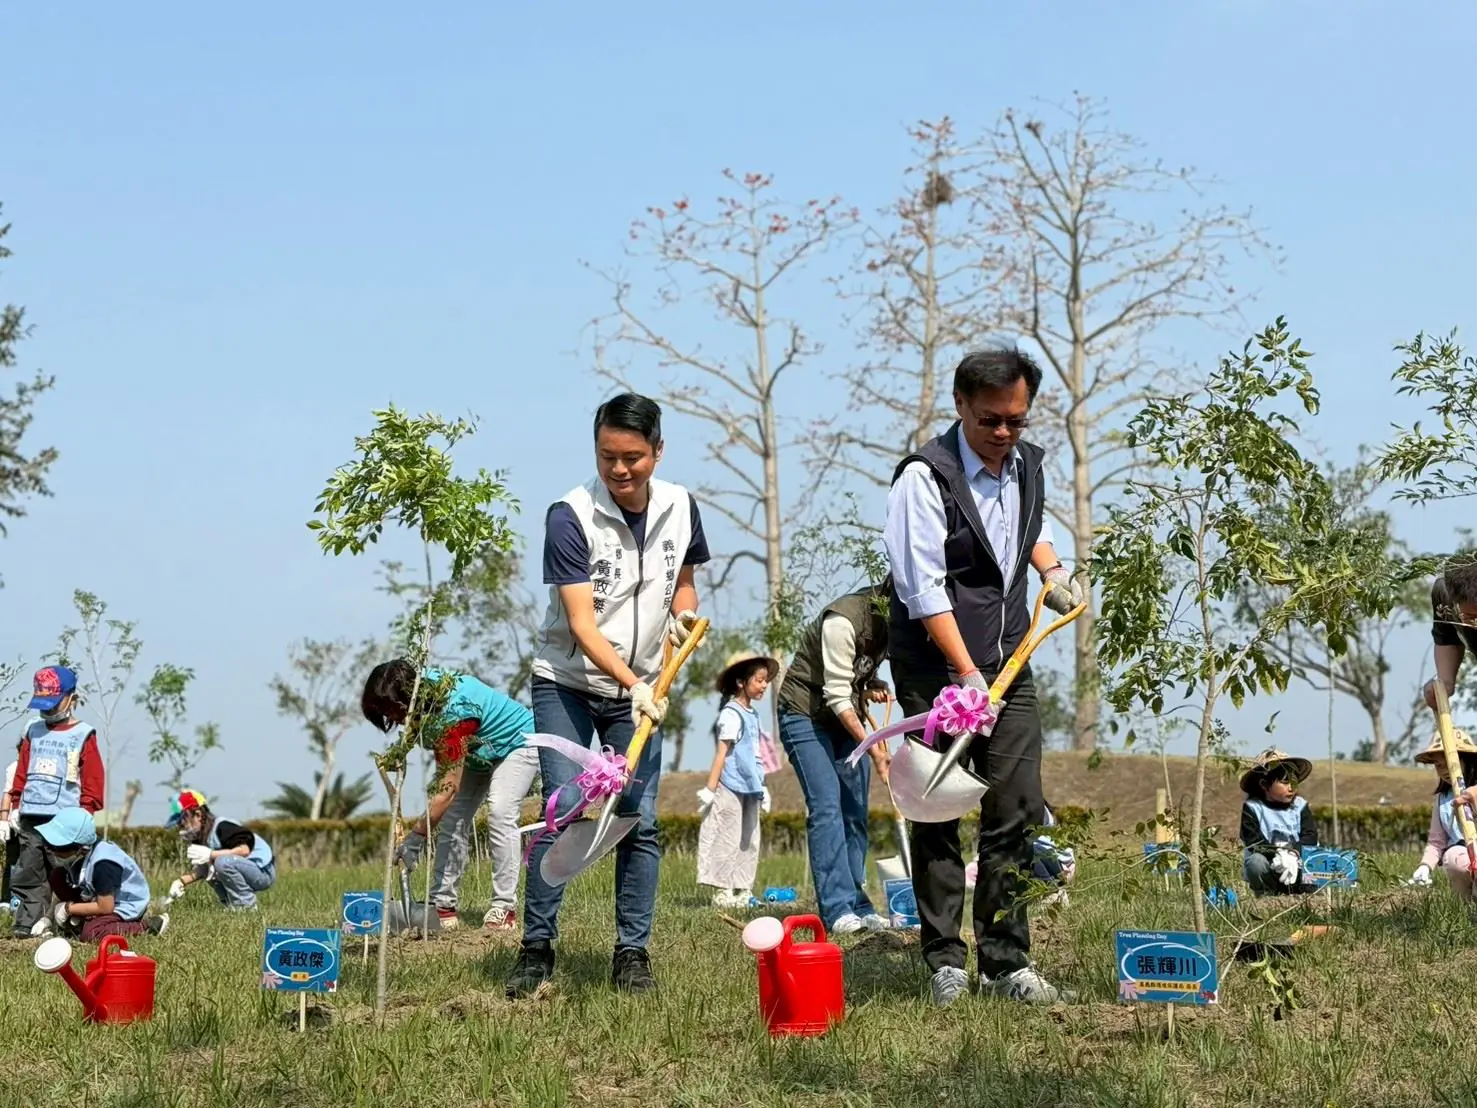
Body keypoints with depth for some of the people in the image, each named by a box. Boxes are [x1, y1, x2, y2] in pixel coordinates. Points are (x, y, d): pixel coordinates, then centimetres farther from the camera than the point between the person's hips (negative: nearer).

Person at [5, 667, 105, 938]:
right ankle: (27, 925, 4)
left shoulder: (83, 735, 1)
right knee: (26, 877, 2)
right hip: (30, 819, 5)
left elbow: (92, 781, -2)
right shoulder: (33, 732, 16)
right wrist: (15, 807, 12)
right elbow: (21, 773, 19)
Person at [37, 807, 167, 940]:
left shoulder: (103, 865, -33)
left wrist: (68, 908, -19)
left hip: (126, 905, -8)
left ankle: (146, 927, -15)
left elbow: (105, 908, -28)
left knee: (90, 934, -34)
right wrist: (47, 919, -6)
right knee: (57, 877, -7)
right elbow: (63, 890, 6)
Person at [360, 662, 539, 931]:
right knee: (453, 818, -3)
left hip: (520, 742, -9)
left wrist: (415, 838, -40)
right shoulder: (425, 684, -19)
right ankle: (443, 906, -3)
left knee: (500, 812, -26)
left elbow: (448, 789, -41)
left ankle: (504, 907, -24)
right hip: (481, 750, 9)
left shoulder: (453, 713, -41)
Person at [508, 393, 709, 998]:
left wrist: (684, 613, -5)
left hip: (641, 688, 4)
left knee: (639, 819, -1)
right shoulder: (570, 517, -18)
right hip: (567, 683, -4)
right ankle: (536, 948, -4)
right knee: (563, 811, -13)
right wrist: (631, 682, -34)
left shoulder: (680, 507, -3)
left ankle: (632, 953, 7)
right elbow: (581, 623, -23)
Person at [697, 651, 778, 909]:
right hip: (731, 788, -9)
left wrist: (761, 788, 21)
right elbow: (721, 753, -15)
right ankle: (723, 892, -2)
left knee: (749, 841, 10)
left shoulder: (752, 714, 15)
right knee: (728, 839, -5)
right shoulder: (731, 714, -11)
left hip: (749, 789, 9)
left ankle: (743, 891, 16)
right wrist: (710, 789, -17)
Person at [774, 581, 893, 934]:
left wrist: (874, 687, -7)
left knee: (856, 811, 3)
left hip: (845, 718, 8)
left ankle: (857, 905, 6)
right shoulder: (842, 619, -28)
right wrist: (871, 748, -30)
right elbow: (837, 694, -27)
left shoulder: (890, 622, -3)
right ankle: (838, 910, -19)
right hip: (806, 713, -8)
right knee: (826, 806, -16)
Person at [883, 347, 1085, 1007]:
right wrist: (966, 674, -22)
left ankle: (1006, 962, 7)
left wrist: (1051, 569, 12)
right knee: (938, 818, -1)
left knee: (1019, 815, 1)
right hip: (935, 673, -6)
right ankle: (945, 962, 7)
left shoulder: (1027, 465, 8)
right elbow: (924, 589, -18)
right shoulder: (925, 476, -13)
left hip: (1008, 668, 6)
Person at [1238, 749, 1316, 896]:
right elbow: (1253, 840, -15)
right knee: (1256, 862, -35)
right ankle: (1267, 896, -11)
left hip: (1296, 862, 2)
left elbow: (1310, 836, -8)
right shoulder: (1252, 808, -4)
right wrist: (1277, 854, -31)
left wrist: (1293, 854, -27)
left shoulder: (1300, 806, 4)